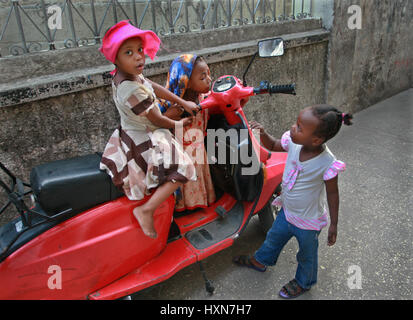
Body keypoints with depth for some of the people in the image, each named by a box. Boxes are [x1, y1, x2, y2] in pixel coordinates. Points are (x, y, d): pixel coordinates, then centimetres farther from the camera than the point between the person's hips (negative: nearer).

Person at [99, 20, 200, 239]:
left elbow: (155, 88, 8)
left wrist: (183, 103, 9)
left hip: (128, 135, 11)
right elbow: (157, 120, -20)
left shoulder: (123, 75, -1)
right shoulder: (132, 91, -31)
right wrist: (178, 124, -1)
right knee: (182, 170, -19)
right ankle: (146, 211, -15)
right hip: (144, 142, -11)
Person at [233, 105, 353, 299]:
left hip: (308, 223, -5)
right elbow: (272, 146, 0)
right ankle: (260, 261, 61)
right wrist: (262, 133, -21)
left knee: (307, 255, 25)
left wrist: (333, 224, -10)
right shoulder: (293, 143, -20)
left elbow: (332, 194, -19)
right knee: (274, 238, 31)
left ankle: (303, 282, 55)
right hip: (287, 212, 6)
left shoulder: (327, 164, -33)